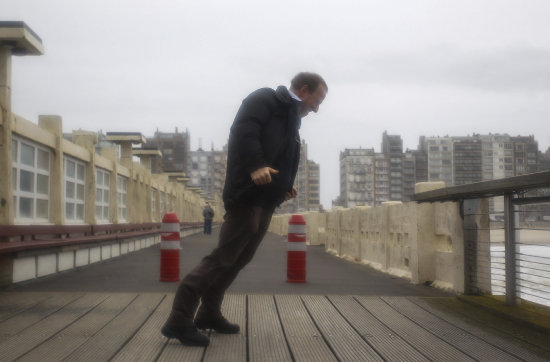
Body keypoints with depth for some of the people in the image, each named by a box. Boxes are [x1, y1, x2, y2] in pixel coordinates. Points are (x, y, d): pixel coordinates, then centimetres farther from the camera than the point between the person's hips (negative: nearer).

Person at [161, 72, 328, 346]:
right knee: (223, 258, -12)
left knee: (239, 259, 14)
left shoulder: (290, 117, 24)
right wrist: (254, 167, -32)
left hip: (265, 200, 10)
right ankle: (179, 321, -10)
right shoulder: (265, 99, -5)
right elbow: (243, 131, -21)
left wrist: (284, 187, 14)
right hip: (247, 194, -10)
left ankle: (209, 314, 25)